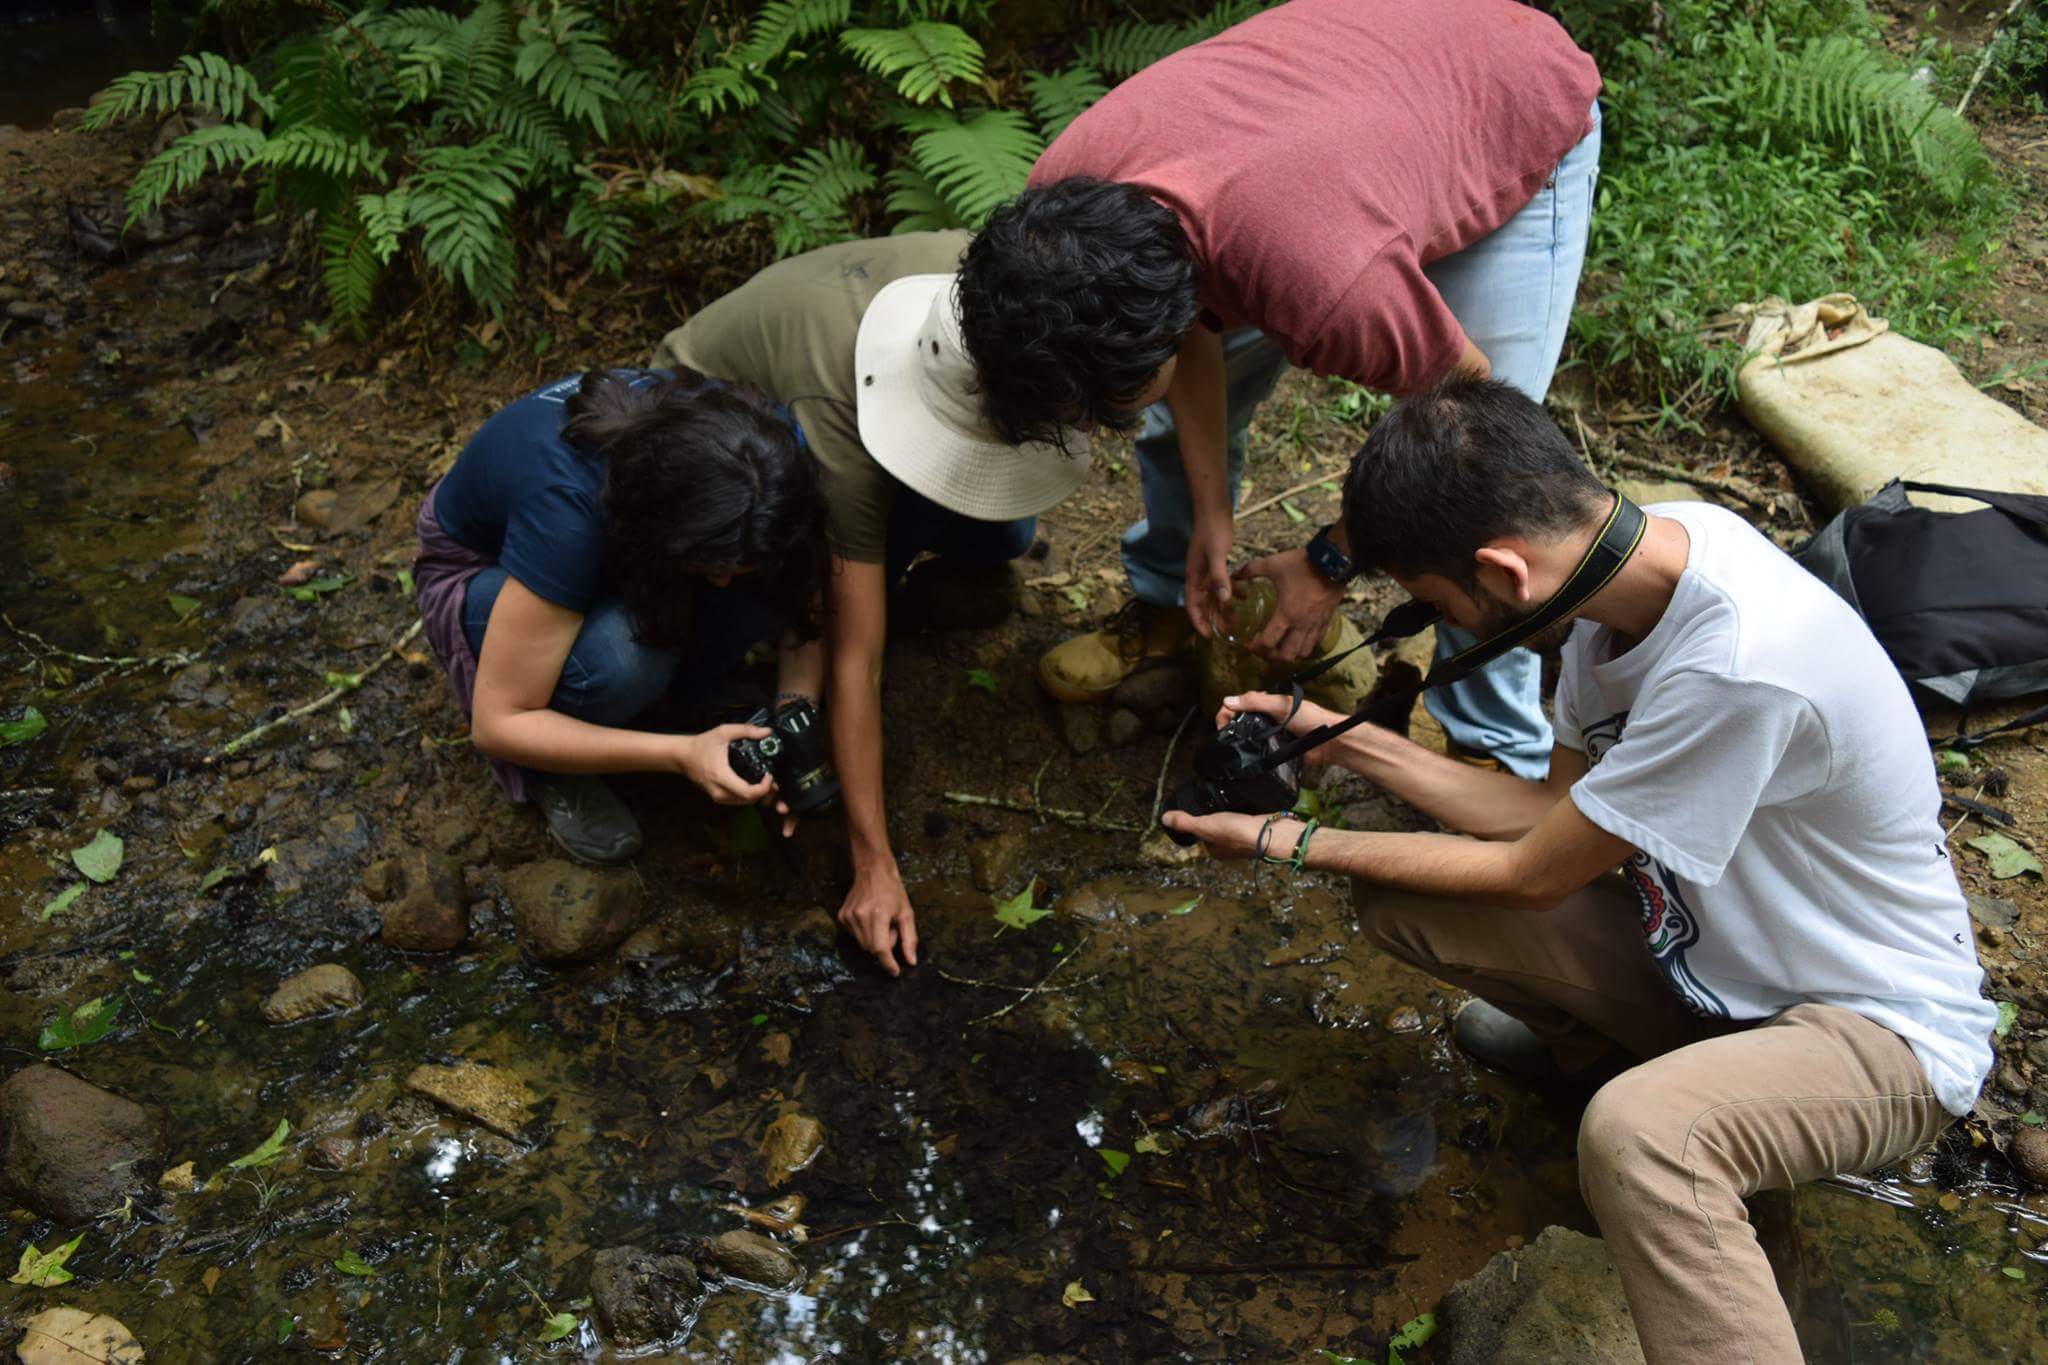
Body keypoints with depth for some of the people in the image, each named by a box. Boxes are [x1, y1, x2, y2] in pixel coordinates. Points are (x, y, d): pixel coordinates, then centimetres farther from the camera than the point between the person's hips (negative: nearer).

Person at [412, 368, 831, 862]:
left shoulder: (767, 446, -29)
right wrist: (681, 755, -40)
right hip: (481, 567, -4)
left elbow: (805, 600, -13)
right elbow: (497, 723, -33)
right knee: (623, 655, -38)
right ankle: (554, 771, -6)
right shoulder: (568, 505, -40)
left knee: (770, 578, -27)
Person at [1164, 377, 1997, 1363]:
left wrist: (1300, 845, -11)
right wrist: (1350, 741, -3)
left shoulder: (1739, 665, -35)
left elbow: (1531, 875, -21)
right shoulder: (1634, 545, -11)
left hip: (1883, 1024, -7)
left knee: (1636, 1132, -38)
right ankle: (1590, 1039, 22)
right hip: (1706, 952, 8)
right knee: (1398, 905, -6)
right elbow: (1556, 809, 1)